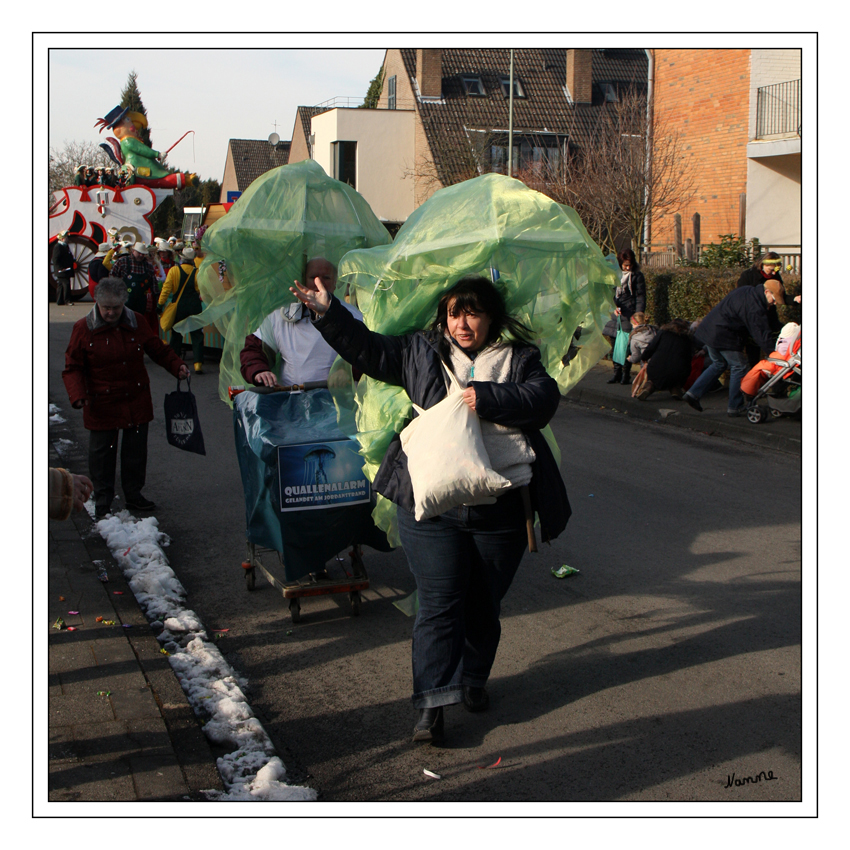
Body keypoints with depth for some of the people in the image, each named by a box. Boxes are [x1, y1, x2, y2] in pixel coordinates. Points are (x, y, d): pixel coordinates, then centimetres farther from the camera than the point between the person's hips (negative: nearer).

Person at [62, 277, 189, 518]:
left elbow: (158, 349, 13)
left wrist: (177, 366, -1)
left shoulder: (136, 322, 0)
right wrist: (78, 395, -19)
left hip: (136, 401, 3)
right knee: (101, 452, 4)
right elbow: (73, 367, -5)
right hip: (101, 405, -3)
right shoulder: (84, 329, -9)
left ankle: (133, 493, 27)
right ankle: (102, 501, 17)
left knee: (136, 449, 10)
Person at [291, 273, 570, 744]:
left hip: (500, 508, 0)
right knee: (438, 604, -3)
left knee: (484, 604, 14)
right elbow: (368, 348, 12)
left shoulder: (520, 360, 6)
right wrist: (328, 311, 4)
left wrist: (488, 397, -18)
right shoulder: (421, 352, 10)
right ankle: (431, 704, 0)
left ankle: (473, 679, 35)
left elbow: (543, 398, -10)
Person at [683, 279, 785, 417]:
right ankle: (734, 408, 6)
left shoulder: (747, 291, 12)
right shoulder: (754, 306, -20)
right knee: (739, 367, 1)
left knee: (719, 364, 23)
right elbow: (762, 334, -21)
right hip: (723, 337, -10)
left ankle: (693, 393, 17)